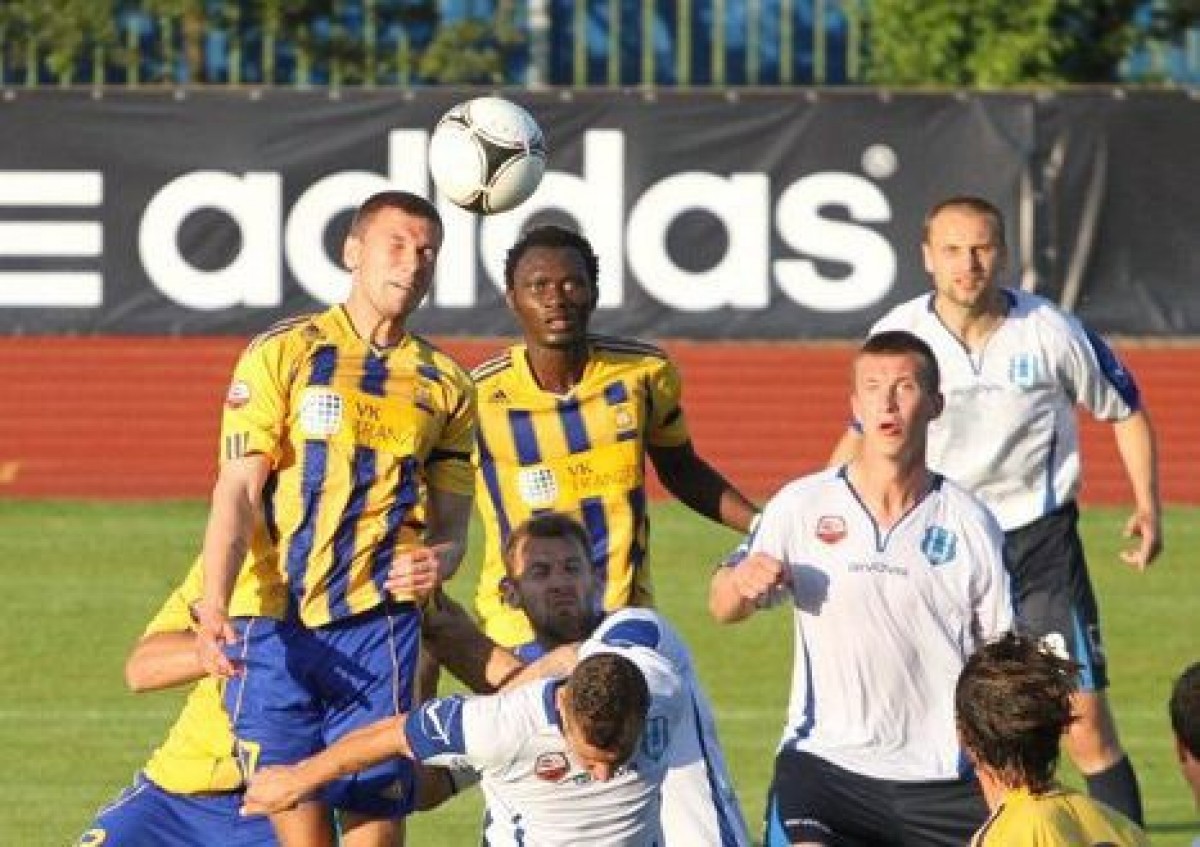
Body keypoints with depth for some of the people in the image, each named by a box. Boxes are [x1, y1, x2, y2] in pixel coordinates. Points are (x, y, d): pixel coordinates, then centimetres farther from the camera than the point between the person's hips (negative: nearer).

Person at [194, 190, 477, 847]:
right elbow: (237, 491, -3)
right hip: (272, 628, -2)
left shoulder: (446, 386, 13)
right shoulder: (282, 354, 3)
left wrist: (437, 558, -10)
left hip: (378, 627, 2)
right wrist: (214, 607, -17)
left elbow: (450, 520, 16)